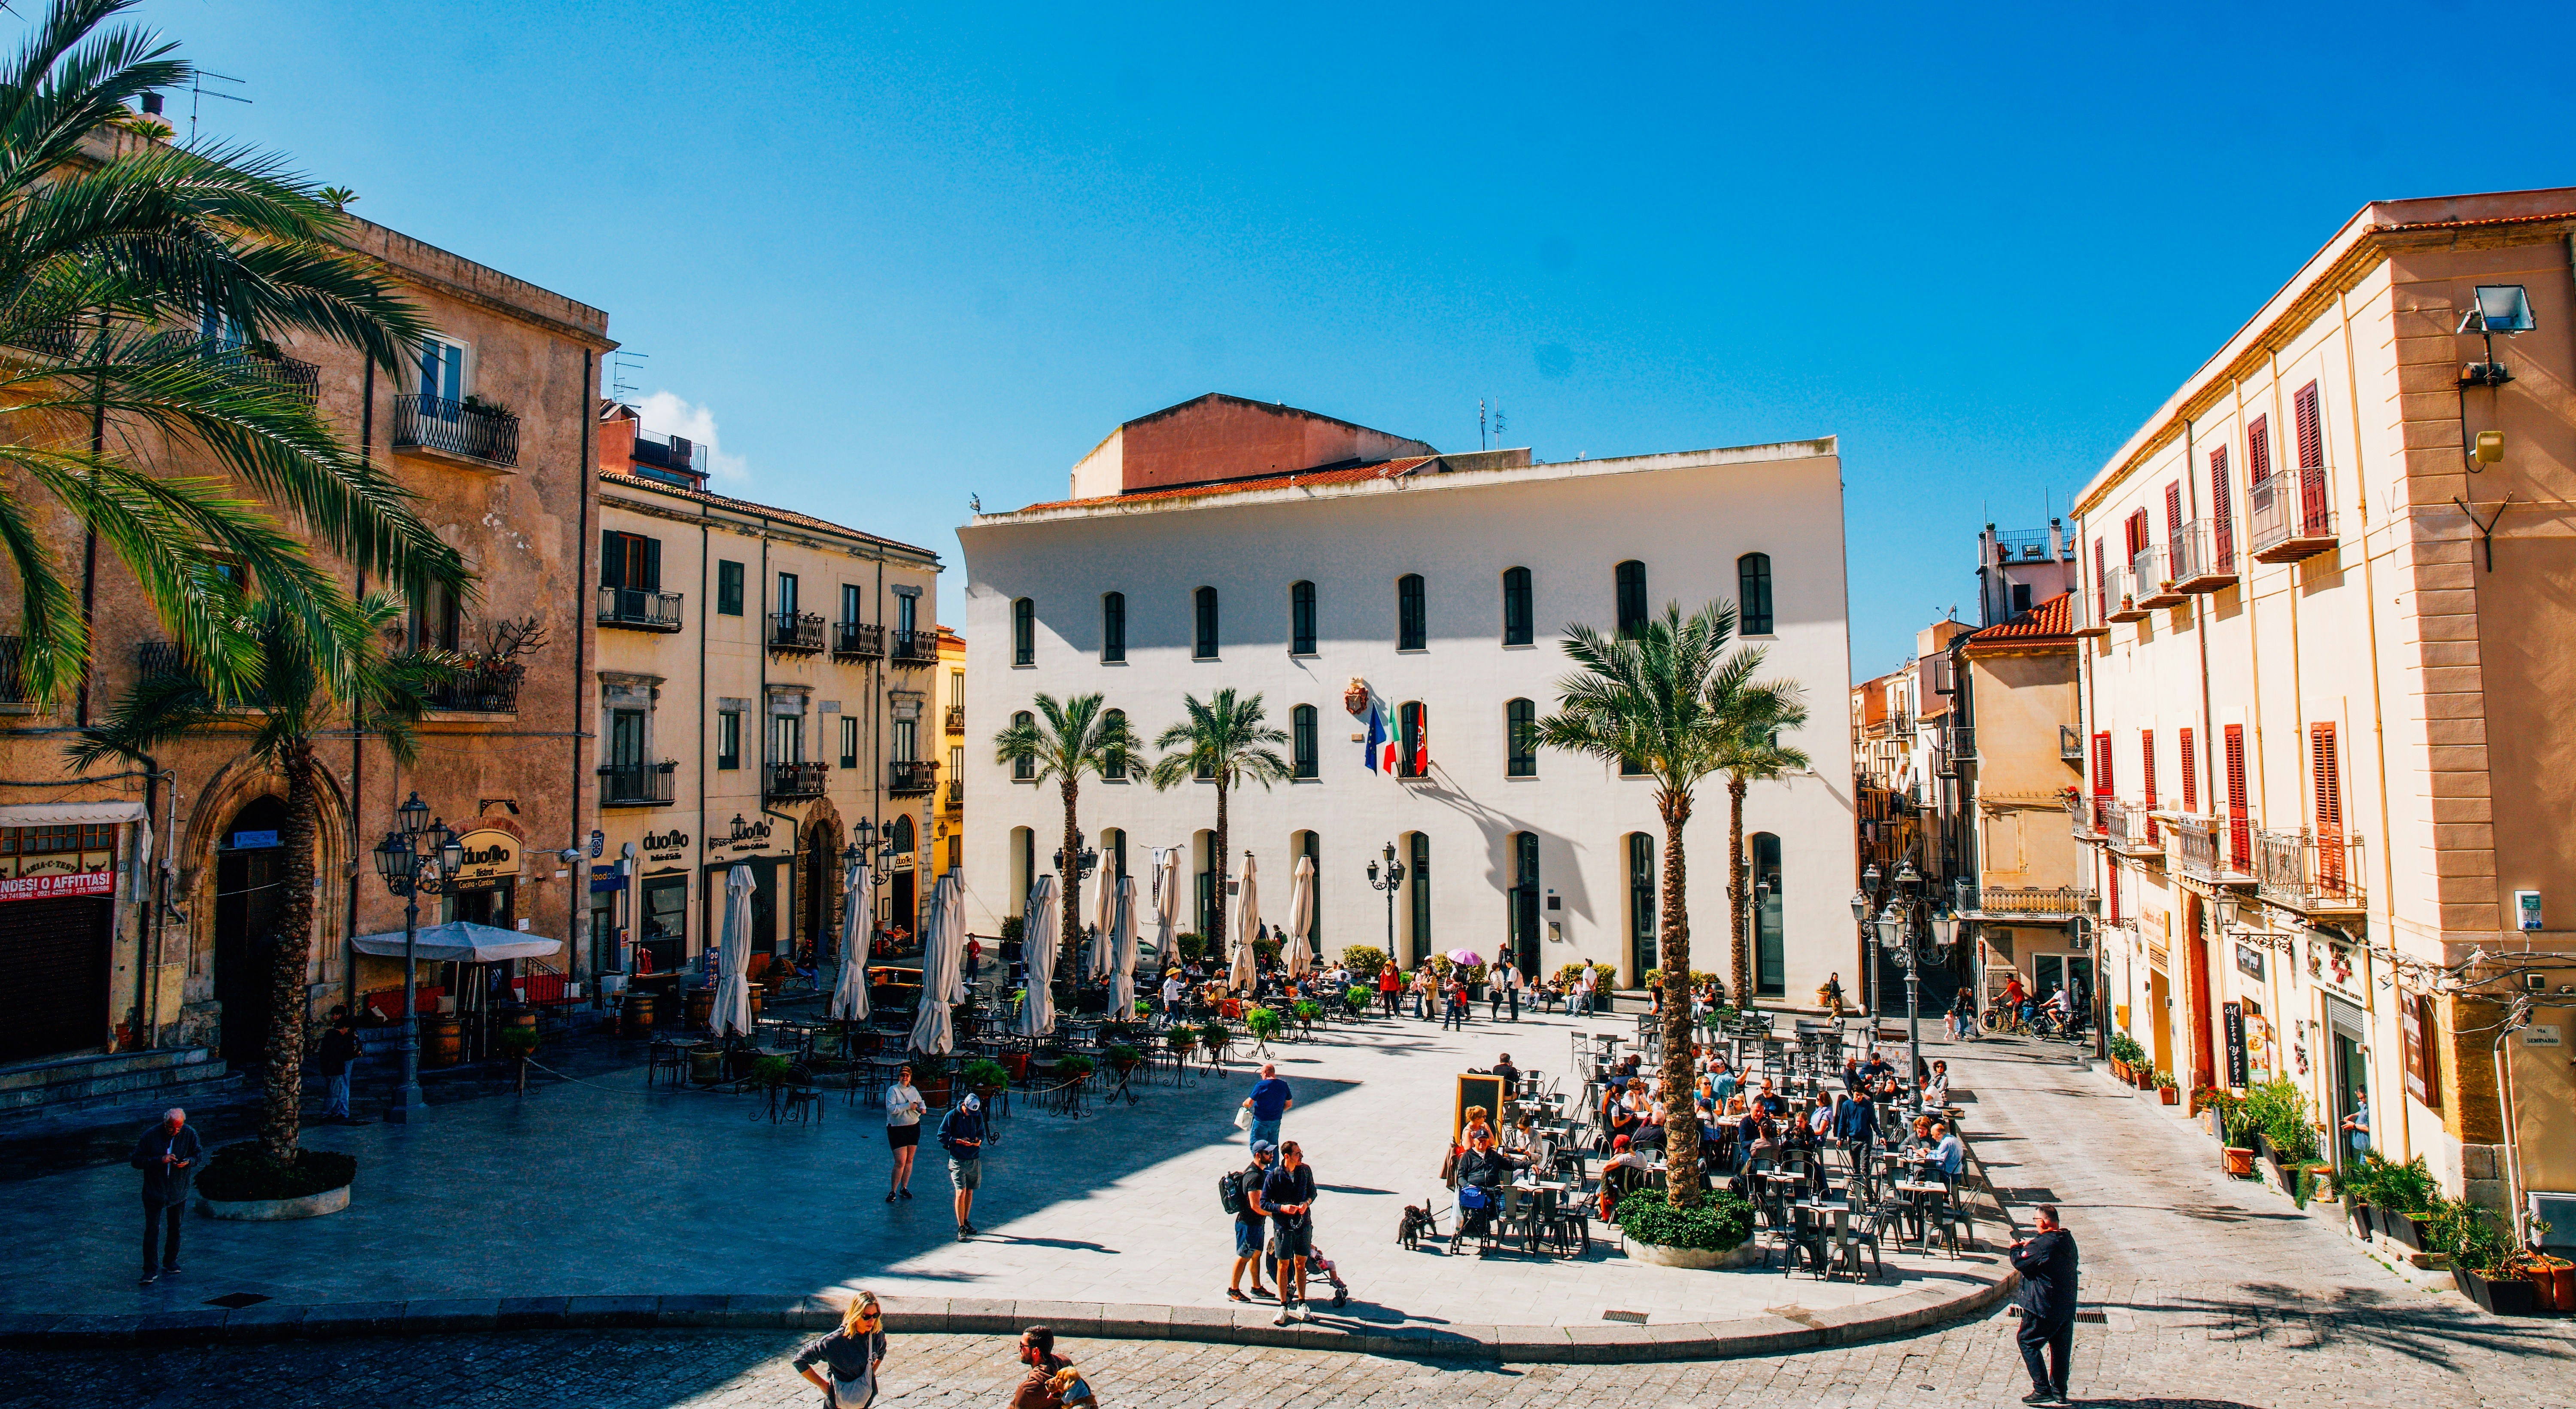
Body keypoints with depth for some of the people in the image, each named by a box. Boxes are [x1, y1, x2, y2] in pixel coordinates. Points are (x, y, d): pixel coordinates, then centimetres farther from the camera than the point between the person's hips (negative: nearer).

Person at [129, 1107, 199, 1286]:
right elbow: (136, 1160, -9)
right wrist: (160, 1160, -22)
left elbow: (199, 1153, 9)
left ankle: (171, 1262, 28)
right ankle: (151, 1270, -2)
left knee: (175, 1229, 12)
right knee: (152, 1229, -7)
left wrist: (189, 1161, -13)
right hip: (154, 1190, -2)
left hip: (179, 1191, 2)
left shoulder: (190, 1134, -4)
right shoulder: (150, 1135, -10)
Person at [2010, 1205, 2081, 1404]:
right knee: (2061, 1348, 16)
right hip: (2067, 1307, 8)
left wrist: (2016, 1249, 3)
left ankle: (2042, 1389, 1)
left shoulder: (2042, 1244, -23)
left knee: (2028, 1343, 4)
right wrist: (2029, 1246, 12)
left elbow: (2020, 1263, -16)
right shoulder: (2068, 1240, 4)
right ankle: (2060, 1392, 23)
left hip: (2044, 1307, -8)